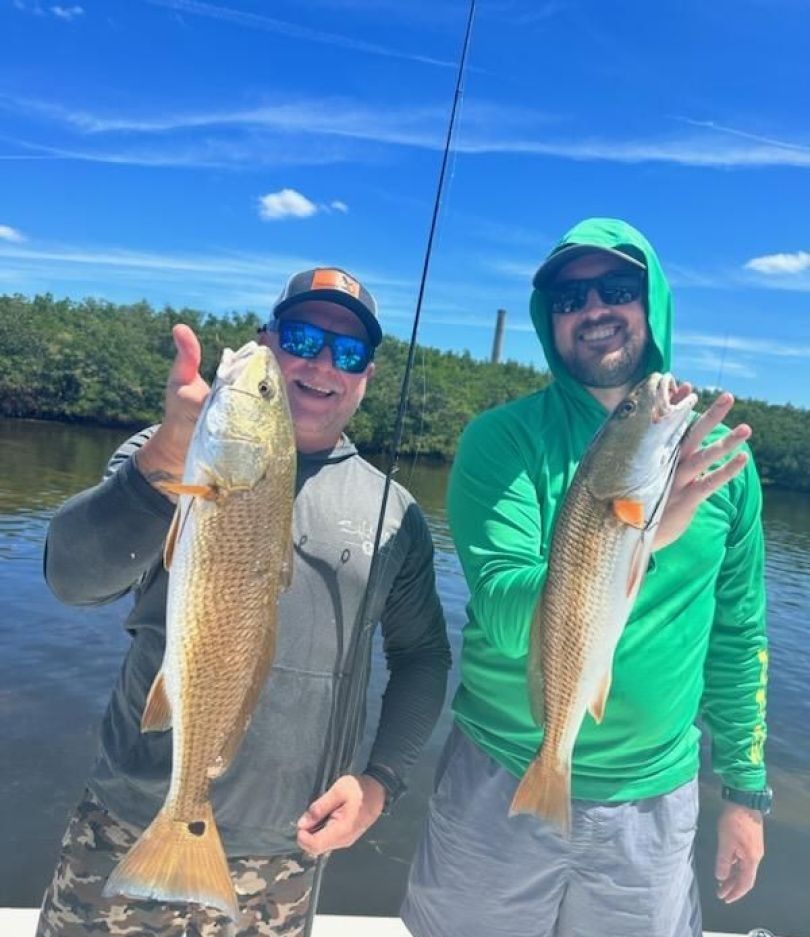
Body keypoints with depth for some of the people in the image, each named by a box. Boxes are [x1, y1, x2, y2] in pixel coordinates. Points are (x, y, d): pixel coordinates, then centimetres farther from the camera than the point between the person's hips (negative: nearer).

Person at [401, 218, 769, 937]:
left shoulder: (719, 453, -2)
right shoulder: (503, 440, -13)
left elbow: (738, 634, 5)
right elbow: (505, 617, -23)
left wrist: (745, 787, 9)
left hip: (655, 801, 3)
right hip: (502, 788, -2)